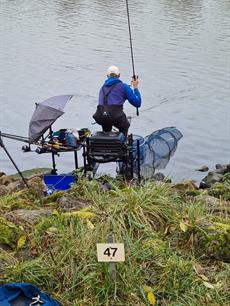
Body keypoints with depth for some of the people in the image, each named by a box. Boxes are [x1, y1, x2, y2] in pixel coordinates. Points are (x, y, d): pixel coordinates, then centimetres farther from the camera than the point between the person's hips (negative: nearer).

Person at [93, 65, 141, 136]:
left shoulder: (103, 87, 26)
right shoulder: (123, 86, 11)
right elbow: (137, 103, 11)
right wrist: (135, 88, 23)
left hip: (99, 117, 4)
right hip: (115, 116, -4)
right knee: (125, 125, 30)